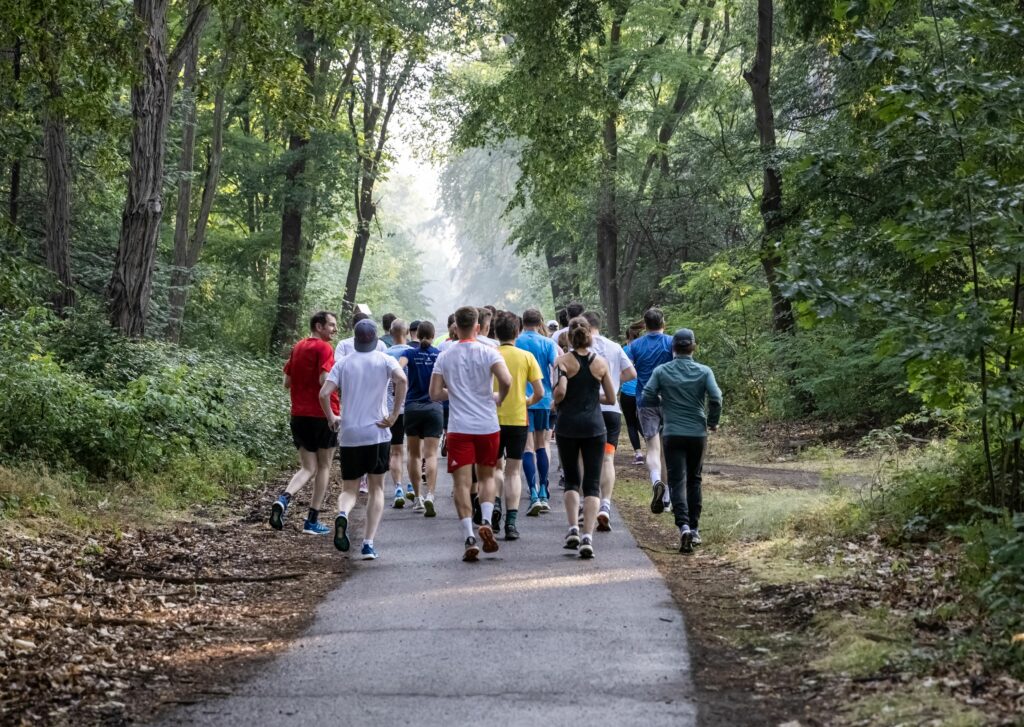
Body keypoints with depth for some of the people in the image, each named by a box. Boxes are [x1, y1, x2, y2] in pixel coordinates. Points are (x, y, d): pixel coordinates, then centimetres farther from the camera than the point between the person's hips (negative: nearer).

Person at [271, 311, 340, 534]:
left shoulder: (297, 348, 11)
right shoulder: (324, 348, -11)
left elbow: (287, 382, 13)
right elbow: (325, 379, -22)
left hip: (299, 415, 6)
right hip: (323, 414, -6)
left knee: (307, 468, 10)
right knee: (323, 467, 9)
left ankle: (284, 498, -18)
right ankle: (313, 520, 8)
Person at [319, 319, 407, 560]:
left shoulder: (343, 363, 6)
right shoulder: (384, 360, 2)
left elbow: (324, 393, -5)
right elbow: (401, 380, -18)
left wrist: (331, 418, 11)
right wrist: (394, 415, -13)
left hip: (349, 435, 1)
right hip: (378, 433, -1)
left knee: (349, 489, 11)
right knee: (376, 488, 11)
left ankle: (343, 514, -24)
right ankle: (368, 543, 0)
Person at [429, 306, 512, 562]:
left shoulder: (445, 357, 3)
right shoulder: (488, 353, -3)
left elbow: (435, 393, 0)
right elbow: (506, 380, -19)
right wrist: (499, 398, 1)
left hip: (459, 427, 0)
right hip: (488, 425, 0)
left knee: (462, 483, 0)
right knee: (487, 476, 18)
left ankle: (470, 538, -10)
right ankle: (486, 522, -4)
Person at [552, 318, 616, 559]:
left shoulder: (563, 361, -4)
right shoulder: (601, 362, 3)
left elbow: (560, 391, -17)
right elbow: (611, 398, 7)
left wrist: (557, 401, 4)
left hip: (568, 424, -1)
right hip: (594, 426, 1)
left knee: (572, 480, 16)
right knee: (592, 483, 1)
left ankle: (573, 529, 3)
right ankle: (588, 537, -11)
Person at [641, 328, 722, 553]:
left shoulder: (661, 371, -2)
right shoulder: (704, 372, -2)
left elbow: (647, 398, -7)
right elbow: (716, 398, -11)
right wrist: (713, 422, 5)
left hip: (672, 435, -1)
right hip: (698, 434, 1)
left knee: (677, 482, -3)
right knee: (694, 481, 16)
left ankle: (683, 526, -23)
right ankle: (694, 528, 19)